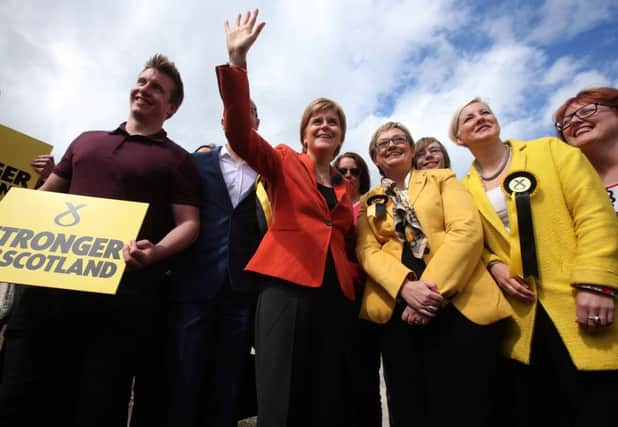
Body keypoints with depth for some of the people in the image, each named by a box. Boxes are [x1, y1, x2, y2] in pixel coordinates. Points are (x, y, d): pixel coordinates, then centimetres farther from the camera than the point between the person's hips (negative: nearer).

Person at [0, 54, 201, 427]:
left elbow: (189, 223, -2)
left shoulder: (177, 159, 7)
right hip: (52, 282, 5)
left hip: (124, 292, -4)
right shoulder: (86, 141, 22)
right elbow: (44, 196, 27)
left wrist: (156, 251, -22)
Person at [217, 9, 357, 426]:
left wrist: (353, 277, 4)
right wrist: (237, 58, -18)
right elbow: (239, 130, -9)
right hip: (287, 284, -4)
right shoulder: (283, 163, 8)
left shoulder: (345, 186, 19)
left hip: (336, 292, 5)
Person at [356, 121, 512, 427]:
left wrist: (432, 287, -16)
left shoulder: (443, 179, 13)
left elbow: (467, 229, -3)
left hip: (460, 303, -1)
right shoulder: (368, 203, 17)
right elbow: (367, 251, 2)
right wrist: (407, 286, -17)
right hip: (398, 308, 2)